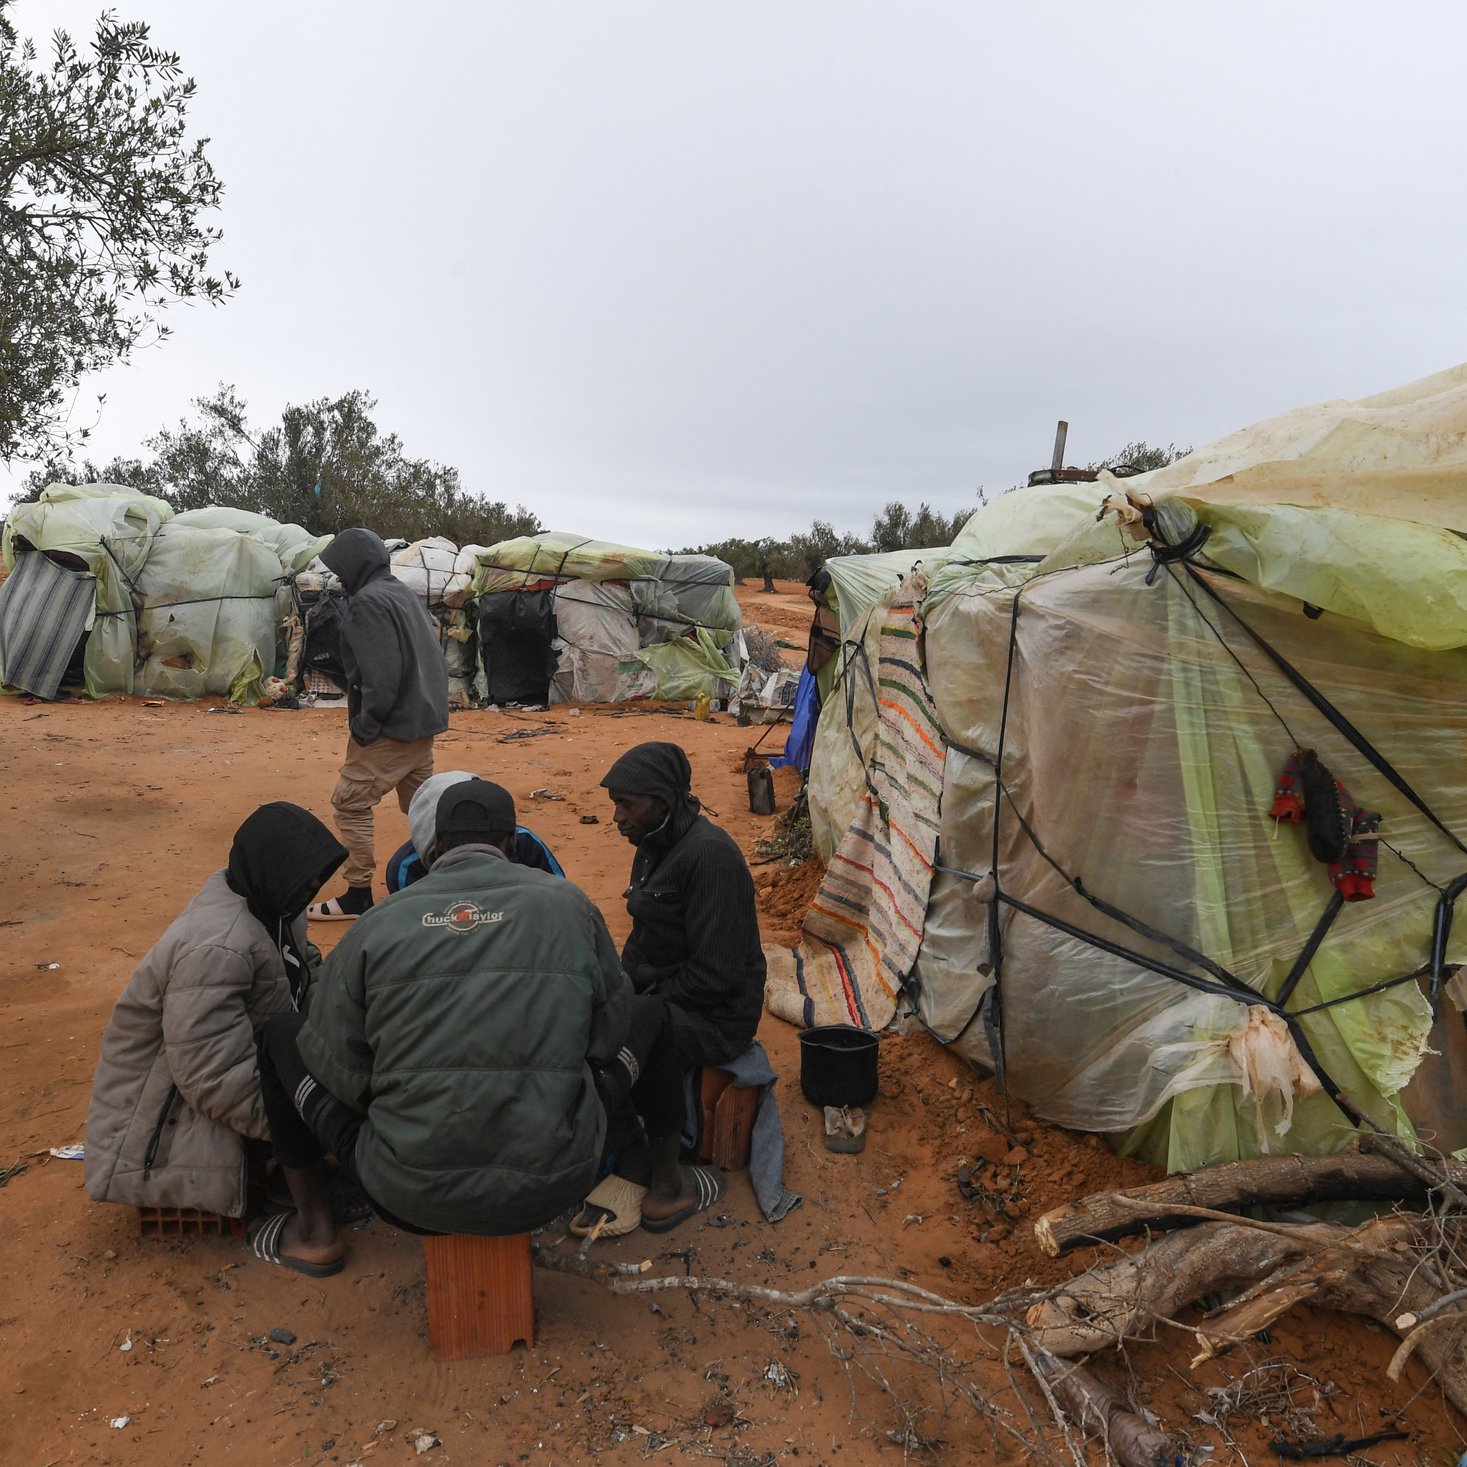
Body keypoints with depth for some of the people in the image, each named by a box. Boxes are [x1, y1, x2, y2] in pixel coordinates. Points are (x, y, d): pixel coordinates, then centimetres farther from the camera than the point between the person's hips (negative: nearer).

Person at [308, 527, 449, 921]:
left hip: (391, 726, -9)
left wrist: (365, 724, -15)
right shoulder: (405, 595, 15)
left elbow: (381, 674, -23)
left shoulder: (368, 601, -14)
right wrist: (431, 708, 18)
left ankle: (358, 895, 2)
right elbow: (431, 659, 18)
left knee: (350, 802, -2)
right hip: (424, 721, 9)